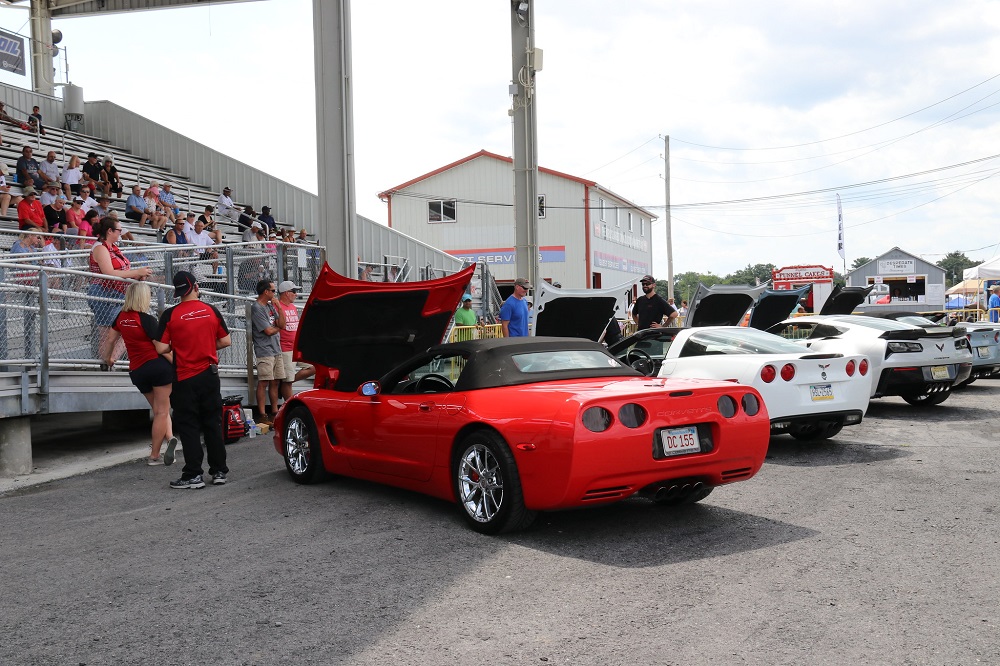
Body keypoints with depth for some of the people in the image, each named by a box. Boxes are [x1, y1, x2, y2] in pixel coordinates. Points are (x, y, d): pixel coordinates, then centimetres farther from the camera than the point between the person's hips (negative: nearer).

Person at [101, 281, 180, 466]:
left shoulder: (121, 317, 9)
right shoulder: (147, 320, -10)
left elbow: (110, 340, 22)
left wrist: (108, 359, 39)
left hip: (137, 371, 6)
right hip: (158, 366, -6)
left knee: (158, 409, 18)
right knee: (162, 411, 0)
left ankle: (169, 436, -4)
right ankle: (154, 456, 1)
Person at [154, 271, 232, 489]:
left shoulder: (170, 315, -9)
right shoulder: (211, 311, -1)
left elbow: (161, 348, -11)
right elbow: (226, 341, 4)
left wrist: (176, 346, 10)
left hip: (185, 378, -3)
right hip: (210, 375, 3)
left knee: (188, 426, 4)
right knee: (213, 423, 12)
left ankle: (193, 475, 4)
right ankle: (219, 471, 16)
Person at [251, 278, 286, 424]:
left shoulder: (271, 306, 16)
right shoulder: (256, 308, -10)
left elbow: (282, 324, 9)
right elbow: (269, 331, -13)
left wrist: (279, 307, 0)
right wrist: (278, 327, 8)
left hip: (277, 350, 8)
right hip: (264, 351, -8)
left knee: (275, 382, 10)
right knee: (263, 383, -8)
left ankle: (275, 413, 16)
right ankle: (263, 415, -6)